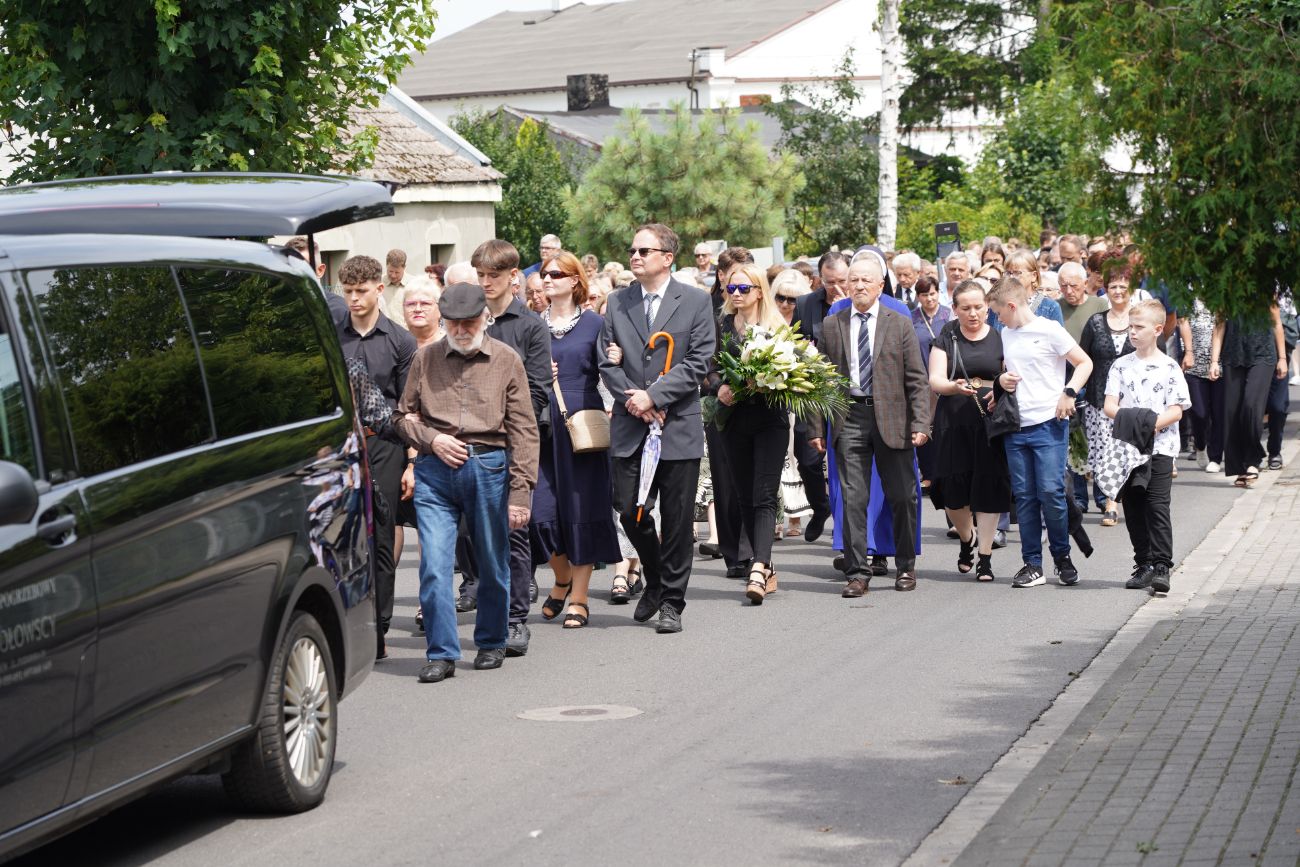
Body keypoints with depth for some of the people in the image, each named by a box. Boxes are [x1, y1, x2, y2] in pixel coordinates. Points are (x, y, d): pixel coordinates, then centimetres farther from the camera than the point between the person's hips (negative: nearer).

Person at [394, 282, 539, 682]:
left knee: (493, 565, 9)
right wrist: (431, 439, -6)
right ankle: (441, 653, -3)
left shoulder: (506, 361, 4)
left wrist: (520, 492, -6)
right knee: (434, 565, -8)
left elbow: (524, 431, 1)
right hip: (435, 470, 1)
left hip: (488, 468, -1)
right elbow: (404, 415, 16)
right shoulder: (426, 359, 8)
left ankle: (491, 642, 27)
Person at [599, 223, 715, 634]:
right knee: (628, 508, -1)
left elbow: (698, 363, -6)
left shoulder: (695, 302, 0)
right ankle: (655, 580, 24)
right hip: (630, 426, 3)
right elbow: (608, 361, 7)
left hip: (678, 426, -2)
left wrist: (653, 395, -14)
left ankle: (671, 601, 12)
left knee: (677, 518, 2)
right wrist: (632, 399, -9)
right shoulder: (617, 303, 10)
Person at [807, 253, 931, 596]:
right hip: (849, 417, 1)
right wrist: (816, 427, 2)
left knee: (902, 497, 6)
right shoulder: (831, 326, 8)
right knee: (853, 499, -2)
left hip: (891, 418, -1)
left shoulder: (900, 324, 4)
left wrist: (920, 423, -8)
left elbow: (916, 379, 2)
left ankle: (906, 566, 21)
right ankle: (857, 572, 4)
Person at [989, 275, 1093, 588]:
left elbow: (1084, 363, -3)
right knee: (1024, 496, 4)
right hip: (1015, 427, 6)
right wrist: (1001, 379, 6)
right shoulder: (1006, 335, 15)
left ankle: (1062, 557, 8)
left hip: (1048, 424, -6)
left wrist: (1069, 393, -15)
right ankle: (1032, 564, 8)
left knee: (1050, 491, -9)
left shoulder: (1049, 330, -5)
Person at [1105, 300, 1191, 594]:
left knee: (1157, 506, -9)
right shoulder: (1121, 365, 9)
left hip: (1160, 446, -3)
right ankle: (1144, 565, 15)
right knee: (1133, 508, 6)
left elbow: (1177, 409, -3)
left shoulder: (1169, 367, 1)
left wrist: (1155, 423, -20)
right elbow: (1109, 404, 3)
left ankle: (1161, 567, -9)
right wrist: (1125, 416, -17)